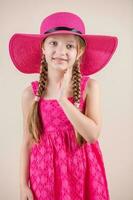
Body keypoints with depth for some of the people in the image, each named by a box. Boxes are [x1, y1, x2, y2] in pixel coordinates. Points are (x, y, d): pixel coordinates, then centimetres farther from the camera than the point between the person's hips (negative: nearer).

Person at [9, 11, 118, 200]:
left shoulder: (90, 86, -9)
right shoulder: (31, 93, -6)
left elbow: (93, 135, -16)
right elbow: (27, 141, 0)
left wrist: (63, 100, -21)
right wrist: (23, 184, 2)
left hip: (82, 170, 0)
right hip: (45, 172, 1)